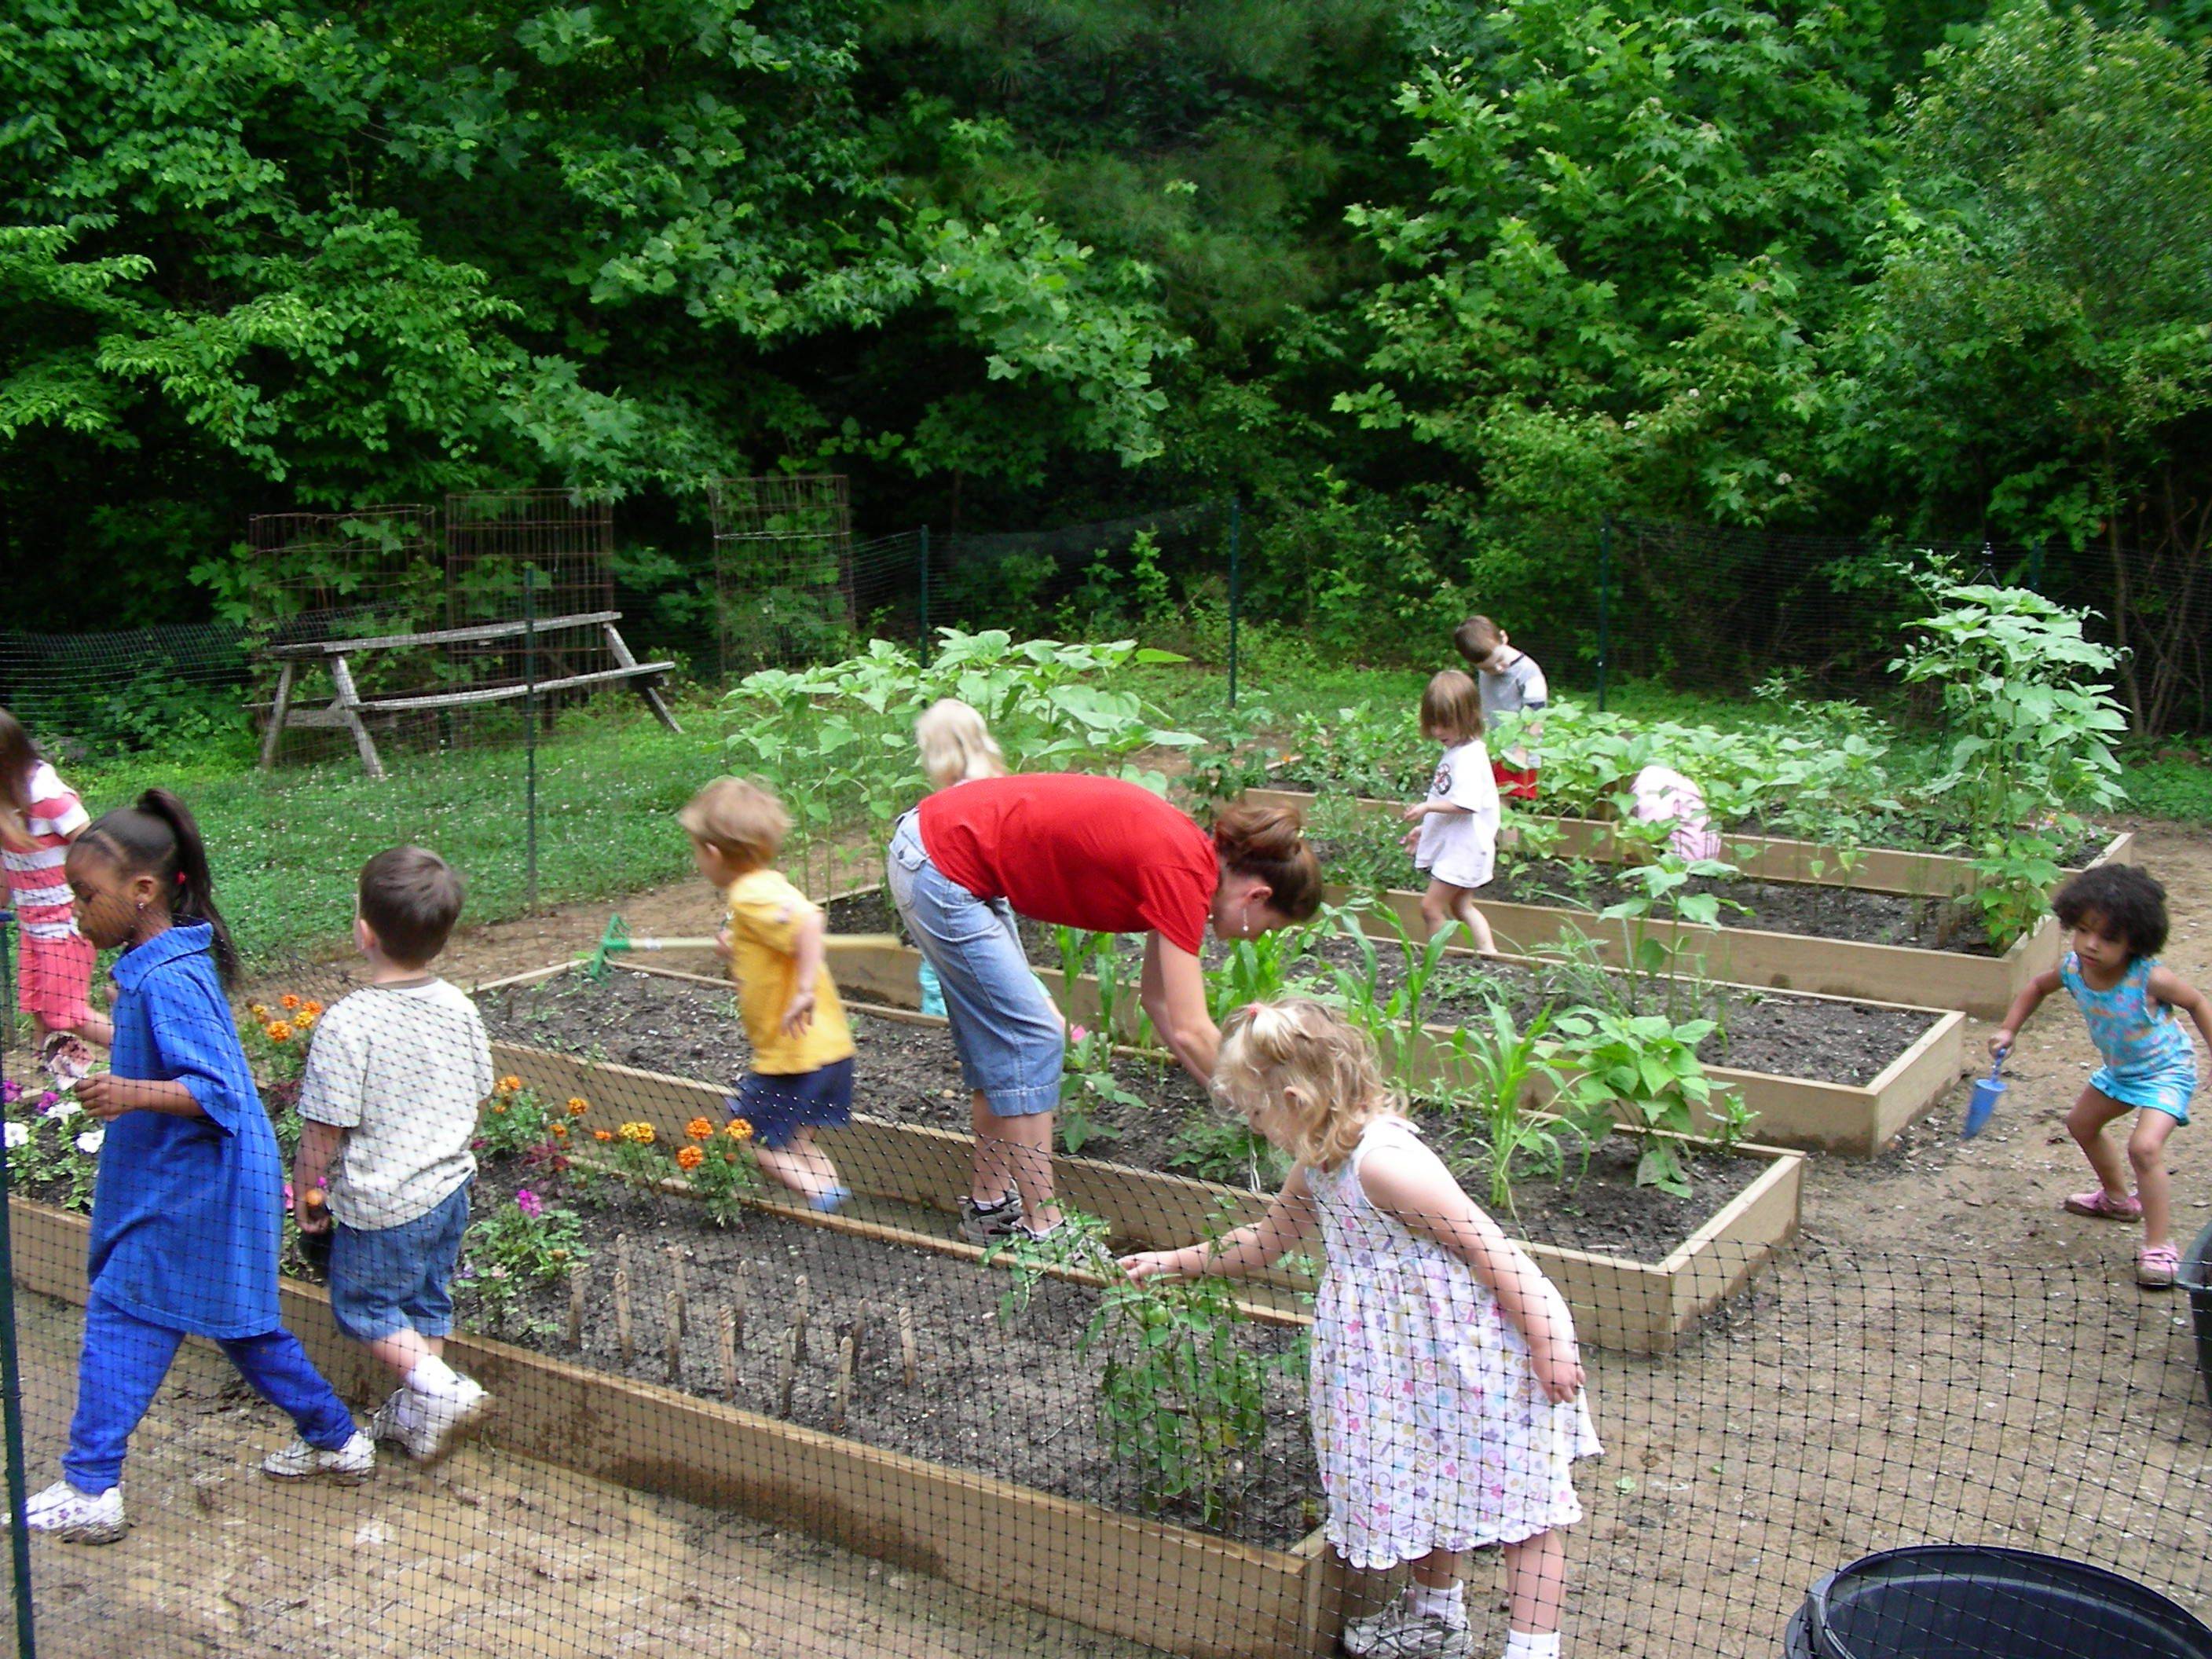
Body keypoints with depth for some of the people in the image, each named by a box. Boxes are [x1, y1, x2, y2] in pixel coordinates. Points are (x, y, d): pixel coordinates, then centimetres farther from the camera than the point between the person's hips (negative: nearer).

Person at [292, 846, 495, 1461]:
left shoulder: (347, 1025, -24)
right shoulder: (460, 1011, -5)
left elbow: (323, 1134, -18)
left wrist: (305, 1194, -2)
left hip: (378, 1204, -6)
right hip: (448, 1190, 6)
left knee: (362, 1305, 14)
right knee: (427, 1301, 20)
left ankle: (436, 1385, -2)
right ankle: (417, 1418, 31)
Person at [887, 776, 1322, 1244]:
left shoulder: (1191, 854, 8)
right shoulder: (1182, 873, -18)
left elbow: (1158, 998, 16)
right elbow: (1191, 1032, -19)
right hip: (944, 868, -10)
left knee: (998, 1039, 16)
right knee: (1029, 1041, -4)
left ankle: (990, 1205, 26)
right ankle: (1041, 1229, 4)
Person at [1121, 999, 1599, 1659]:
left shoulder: (1382, 1160, -26)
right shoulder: (1319, 1167, 6)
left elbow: (1489, 1247, -25)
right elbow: (1265, 1240, 25)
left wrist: (1548, 1344, -22)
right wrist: (1176, 1262, 28)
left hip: (1479, 1349, -10)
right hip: (1411, 1358, 10)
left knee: (1522, 1504, -1)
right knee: (1426, 1488, 23)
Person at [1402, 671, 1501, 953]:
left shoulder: (1469, 757, -20)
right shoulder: (1454, 752, 12)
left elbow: (1466, 804, -28)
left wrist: (1428, 807, -27)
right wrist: (1424, 828, 21)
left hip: (1463, 848, -11)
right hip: (1452, 845, 11)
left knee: (1431, 906, -6)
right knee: (1461, 907, 13)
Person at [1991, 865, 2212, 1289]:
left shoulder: (2150, 979, -34)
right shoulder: (2073, 969, -19)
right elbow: (2037, 987, 4)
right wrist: (2008, 1031, -4)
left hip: (2166, 1071, -8)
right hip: (2119, 1070, 8)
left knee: (2144, 1146, -24)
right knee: (2081, 1124, 24)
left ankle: (2159, 1246, -13)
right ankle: (2118, 1198, 49)